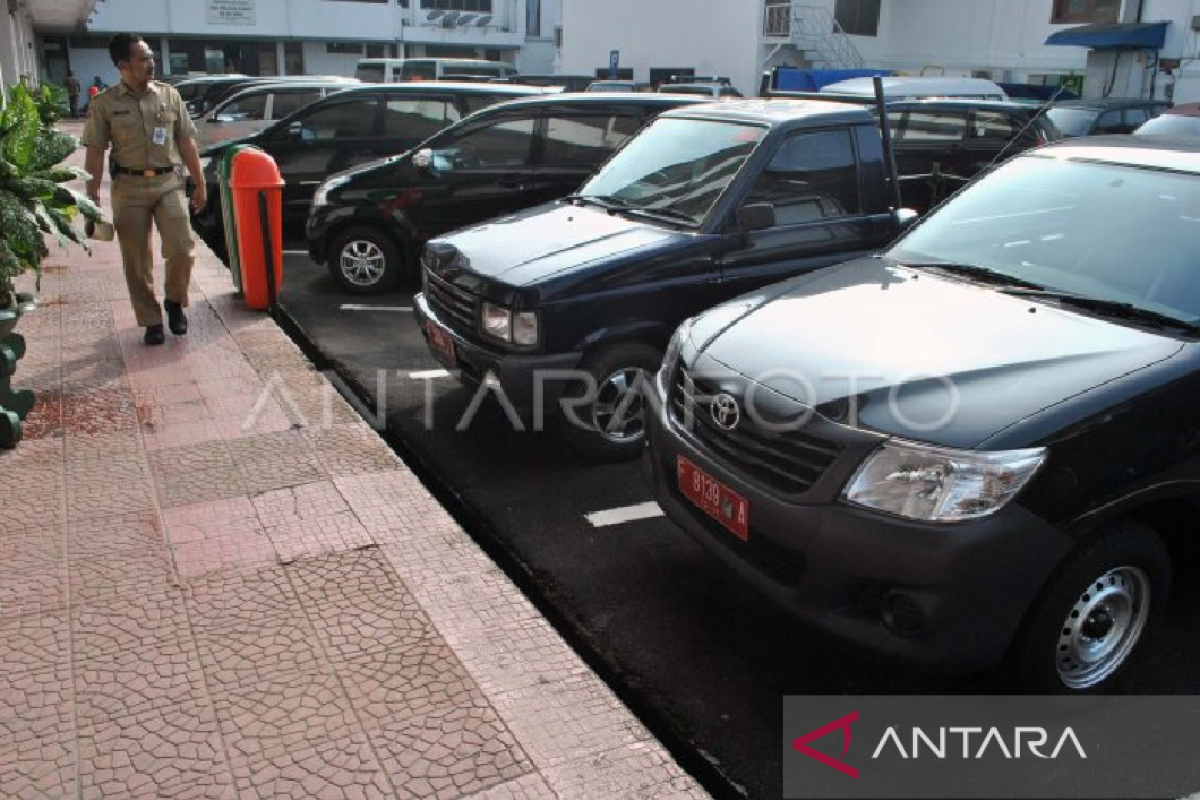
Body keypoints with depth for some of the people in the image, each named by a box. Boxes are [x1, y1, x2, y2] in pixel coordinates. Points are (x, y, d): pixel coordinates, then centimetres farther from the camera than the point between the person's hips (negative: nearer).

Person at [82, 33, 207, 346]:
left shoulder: (169, 95, 5)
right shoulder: (105, 103, 0)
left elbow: (186, 142, 9)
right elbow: (95, 152, 0)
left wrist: (200, 184, 6)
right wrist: (92, 197, -4)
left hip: (169, 183, 1)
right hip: (129, 188, -1)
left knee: (182, 250, -7)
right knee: (137, 262, 3)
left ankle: (175, 302, 20)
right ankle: (151, 322, 16)